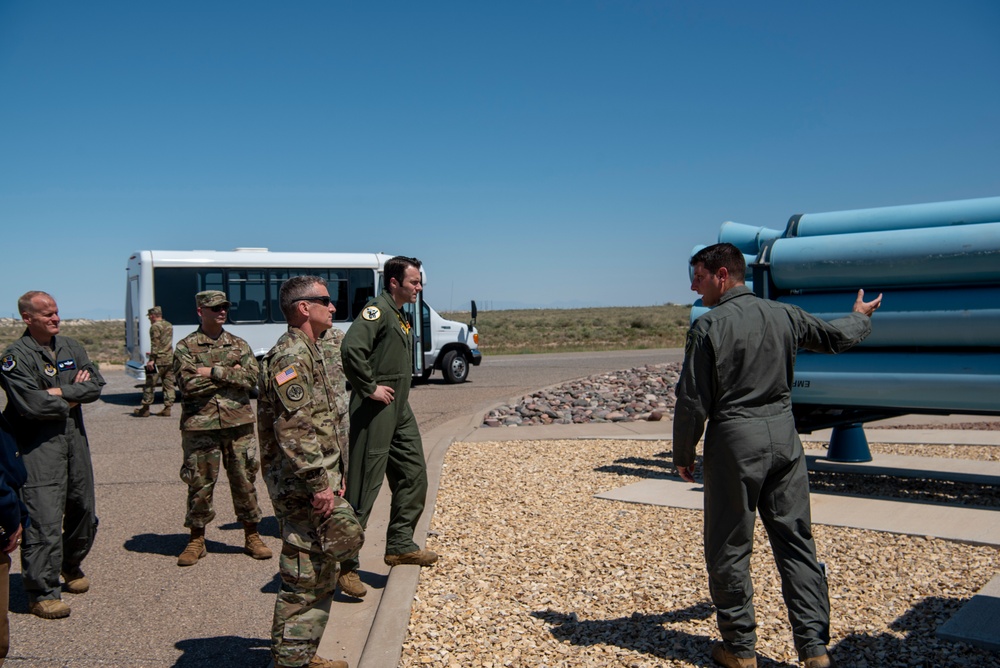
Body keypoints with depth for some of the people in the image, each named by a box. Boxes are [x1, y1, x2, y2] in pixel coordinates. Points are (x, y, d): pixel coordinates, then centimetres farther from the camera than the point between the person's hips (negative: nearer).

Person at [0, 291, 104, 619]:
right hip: (39, 446, -6)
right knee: (44, 519, -9)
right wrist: (72, 399, -6)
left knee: (84, 510, 16)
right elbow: (31, 404, -19)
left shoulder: (70, 347, 11)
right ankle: (42, 593, 1)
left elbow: (96, 384, 2)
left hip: (75, 439, 6)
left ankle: (71, 565, 39)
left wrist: (61, 392, -11)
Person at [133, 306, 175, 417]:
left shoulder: (155, 326, -9)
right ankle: (167, 408, 8)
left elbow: (155, 344, -17)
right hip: (170, 359, 8)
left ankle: (145, 409, 5)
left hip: (158, 361, -8)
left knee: (150, 384, 1)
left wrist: (152, 359, -20)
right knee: (168, 384, 8)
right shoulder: (169, 325, 16)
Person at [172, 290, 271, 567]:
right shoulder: (186, 347, 1)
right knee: (200, 483, 5)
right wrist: (230, 374, -10)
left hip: (238, 422, 2)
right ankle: (196, 540, 21)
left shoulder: (239, 345, 10)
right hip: (200, 425, -2)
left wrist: (215, 372, -12)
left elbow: (252, 377, -6)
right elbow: (190, 385, -13)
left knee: (244, 481, 7)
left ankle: (252, 536, 20)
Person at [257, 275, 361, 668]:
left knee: (322, 572, 17)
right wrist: (319, 485, -23)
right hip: (302, 484, -10)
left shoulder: (319, 349, 16)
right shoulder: (290, 357, -16)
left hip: (322, 477, 10)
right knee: (305, 575, -2)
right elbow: (296, 430, -23)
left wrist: (336, 477, 20)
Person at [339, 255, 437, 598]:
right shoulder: (377, 310, -14)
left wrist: (399, 396, 14)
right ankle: (345, 565, 4)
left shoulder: (401, 316, 15)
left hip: (400, 411, 10)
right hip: (375, 412, -10)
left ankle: (400, 545, 26)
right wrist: (370, 388, -23)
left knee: (413, 476, 14)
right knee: (363, 487, -5)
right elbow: (351, 348, -30)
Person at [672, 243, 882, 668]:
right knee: (796, 541, 11)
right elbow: (836, 337, 23)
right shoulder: (784, 315, 6)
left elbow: (693, 401, -11)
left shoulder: (709, 326, -11)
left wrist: (683, 454, 2)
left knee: (729, 548, 7)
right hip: (784, 435, 5)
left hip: (736, 441, -5)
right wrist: (861, 317, 45)